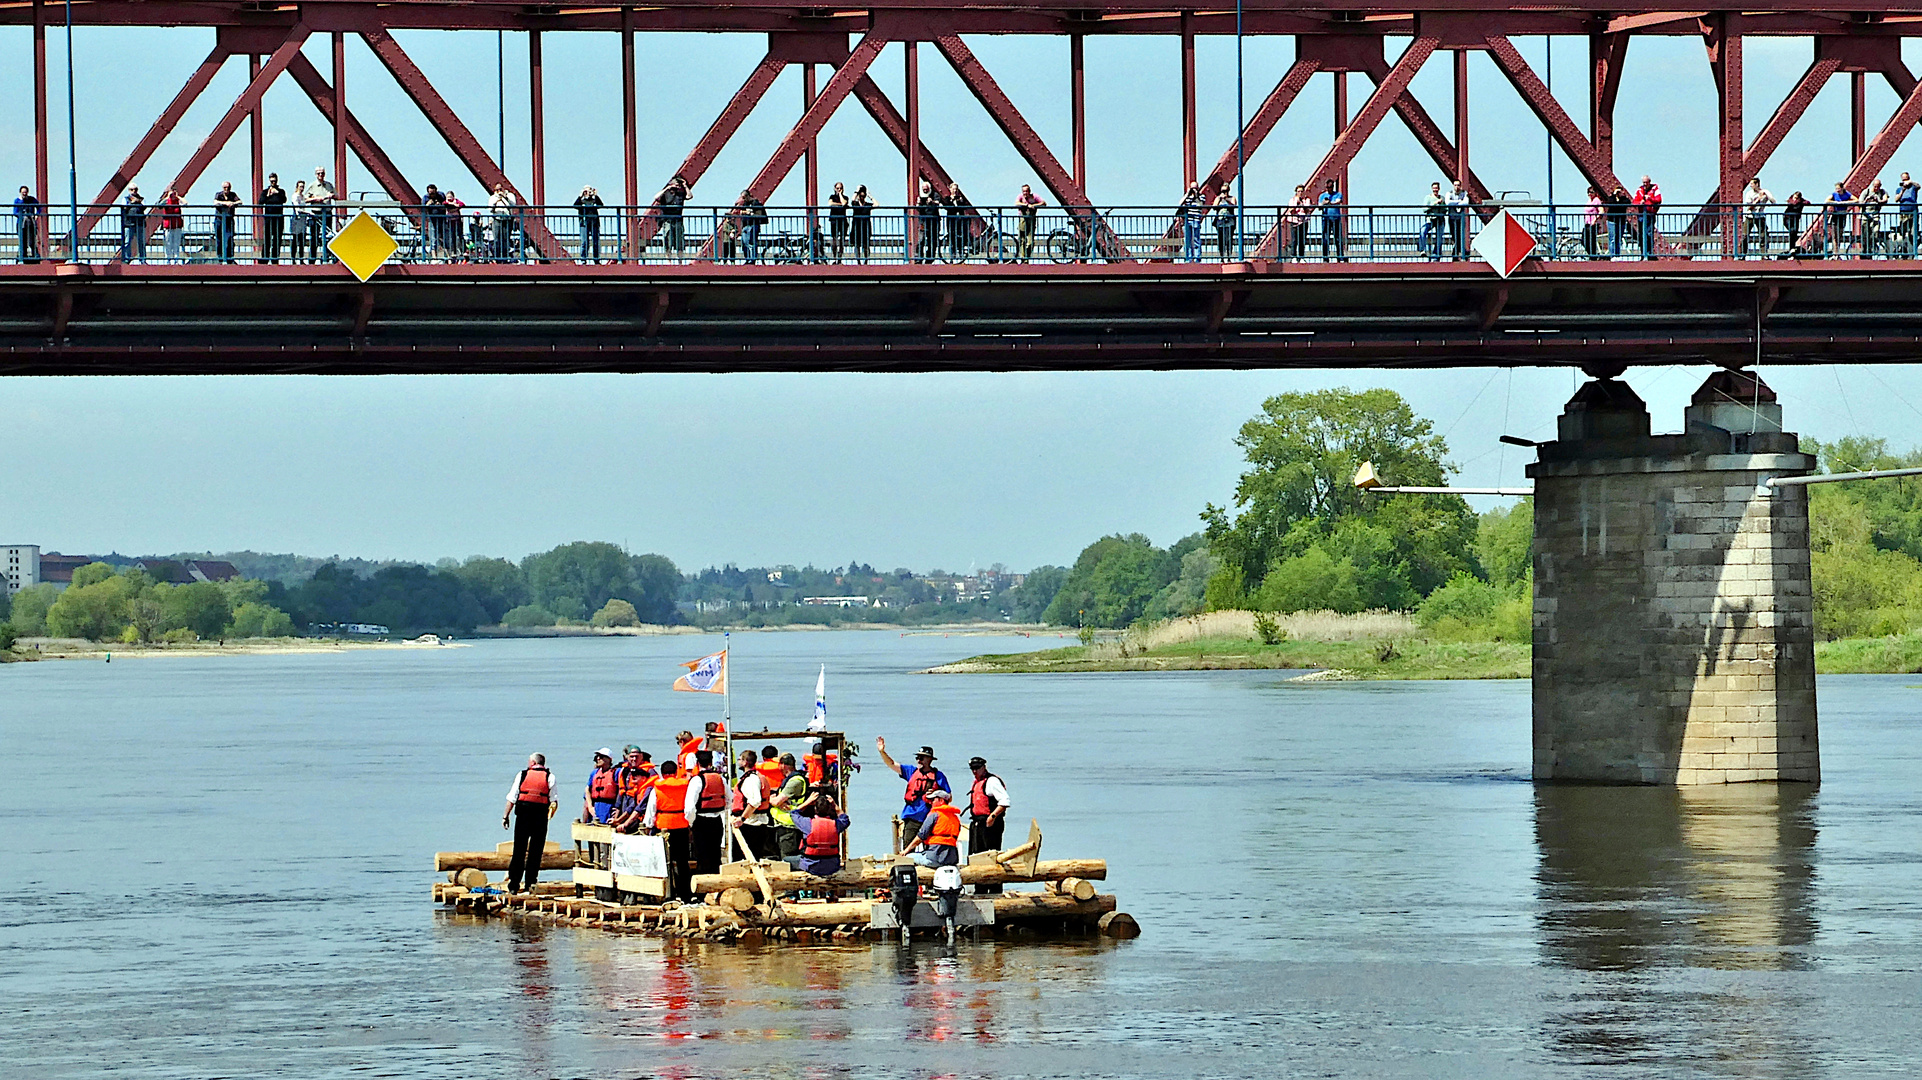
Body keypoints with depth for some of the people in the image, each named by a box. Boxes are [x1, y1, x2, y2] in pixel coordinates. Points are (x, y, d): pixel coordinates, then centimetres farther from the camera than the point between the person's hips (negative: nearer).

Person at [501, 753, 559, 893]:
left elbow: (511, 798, 2)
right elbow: (554, 801, -2)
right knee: (535, 852, 5)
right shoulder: (550, 777, 5)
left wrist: (505, 816, 7)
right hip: (541, 817, 0)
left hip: (523, 815, 0)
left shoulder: (522, 775, 4)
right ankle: (529, 884, 3)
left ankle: (513, 885, 3)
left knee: (519, 851, 4)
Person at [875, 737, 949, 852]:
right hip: (912, 818, 3)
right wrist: (882, 752, -3)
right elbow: (892, 764, 11)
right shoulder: (912, 772, 14)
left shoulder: (938, 776, 5)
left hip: (929, 819, -3)